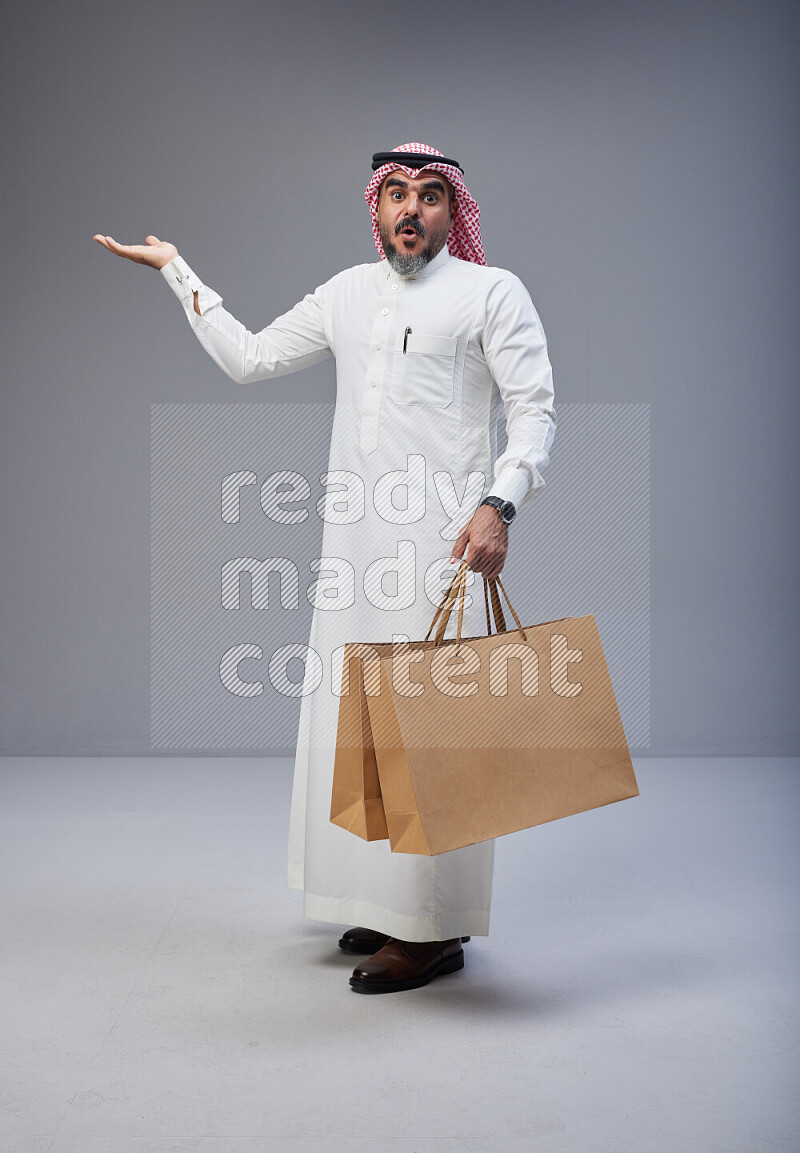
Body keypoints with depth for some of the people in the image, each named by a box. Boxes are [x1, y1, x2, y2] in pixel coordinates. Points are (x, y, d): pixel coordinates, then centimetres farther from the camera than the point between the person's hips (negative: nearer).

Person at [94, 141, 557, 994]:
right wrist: (177, 270, 23)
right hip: (355, 538, 6)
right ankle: (386, 903, 22)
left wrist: (498, 504, -20)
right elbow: (248, 359, 22)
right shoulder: (348, 293, 17)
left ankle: (438, 929, 1)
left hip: (442, 538, -6)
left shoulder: (491, 292, 1)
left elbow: (535, 409, -5)